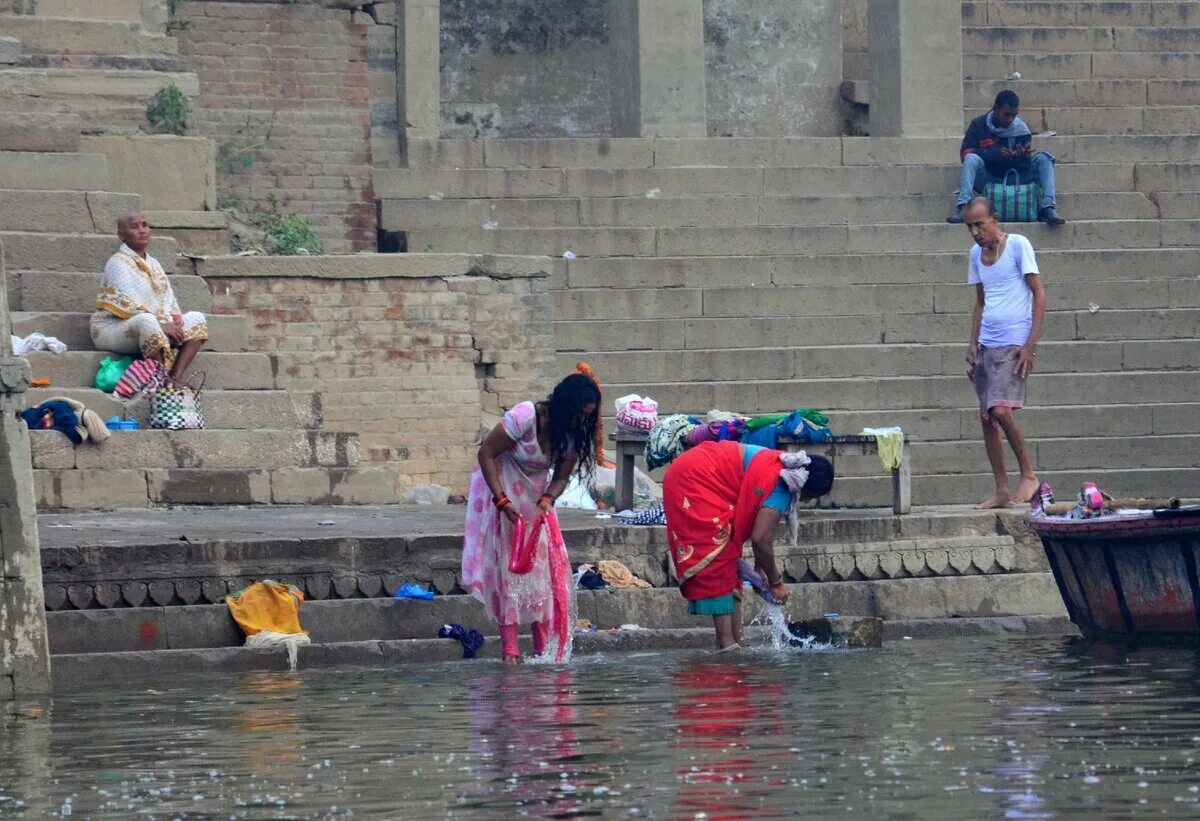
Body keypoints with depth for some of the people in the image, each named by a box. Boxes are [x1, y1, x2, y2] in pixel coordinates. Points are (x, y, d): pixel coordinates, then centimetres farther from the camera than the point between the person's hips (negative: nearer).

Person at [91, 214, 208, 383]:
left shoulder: (153, 264, 18)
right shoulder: (118, 263, -8)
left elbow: (168, 298, 12)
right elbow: (128, 305, -18)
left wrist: (175, 322, -9)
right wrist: (161, 326, -23)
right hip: (112, 329, -9)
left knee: (196, 318, -5)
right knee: (146, 321, -40)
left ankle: (175, 376, -23)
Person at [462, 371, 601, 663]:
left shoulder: (574, 432, -11)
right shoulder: (525, 417, -30)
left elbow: (561, 477, -5)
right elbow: (486, 454, -24)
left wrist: (546, 501, -27)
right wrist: (502, 501, -28)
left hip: (535, 494, 6)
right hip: (500, 485, -6)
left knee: (541, 566, 0)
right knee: (507, 566, -11)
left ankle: (543, 649, 1)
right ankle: (510, 649, -15)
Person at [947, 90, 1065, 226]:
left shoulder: (1020, 128, 3)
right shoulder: (979, 125, -1)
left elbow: (1026, 165, 0)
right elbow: (965, 154, -12)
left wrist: (1023, 157, -25)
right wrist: (995, 153, -25)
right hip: (987, 181, -2)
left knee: (1043, 158, -17)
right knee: (972, 159, -31)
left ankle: (1048, 208, -34)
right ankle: (962, 208, -45)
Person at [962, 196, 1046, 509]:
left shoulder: (1018, 245, -6)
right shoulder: (976, 254, 14)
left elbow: (1038, 294, -7)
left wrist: (1031, 345, -13)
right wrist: (973, 345, 12)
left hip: (1014, 342, -7)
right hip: (987, 344, 7)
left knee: (1000, 410, -20)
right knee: (987, 417, 3)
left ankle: (1029, 475, -5)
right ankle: (1002, 491, 8)